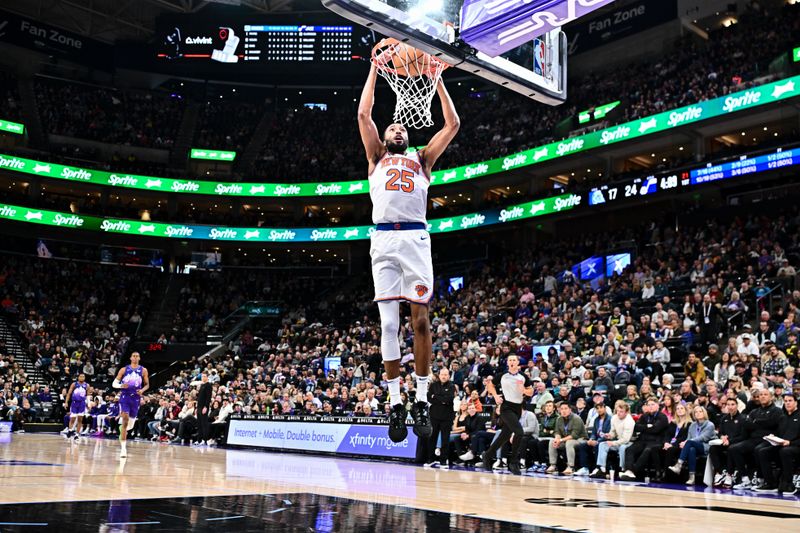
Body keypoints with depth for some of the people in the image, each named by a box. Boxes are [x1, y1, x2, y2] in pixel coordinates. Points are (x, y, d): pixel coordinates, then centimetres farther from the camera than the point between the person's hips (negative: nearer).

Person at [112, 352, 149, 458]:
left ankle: (122, 430, 47)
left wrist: (142, 390, -11)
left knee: (130, 424, 10)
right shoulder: (124, 369, 1)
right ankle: (123, 447, -14)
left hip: (136, 398, 2)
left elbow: (147, 384, 11)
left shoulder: (143, 370, 4)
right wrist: (121, 385, -20)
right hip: (125, 397, -2)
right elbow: (114, 383, 1)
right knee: (125, 421, -16)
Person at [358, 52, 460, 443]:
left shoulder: (421, 159, 25)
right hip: (384, 239, 0)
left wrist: (437, 81, 24)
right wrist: (375, 69, 22)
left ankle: (422, 401, 1)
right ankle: (395, 404, 0)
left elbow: (452, 125, 20)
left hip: (415, 238, 0)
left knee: (420, 319, -6)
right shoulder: (377, 157, 24)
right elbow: (363, 114, 17)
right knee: (389, 323, -4)